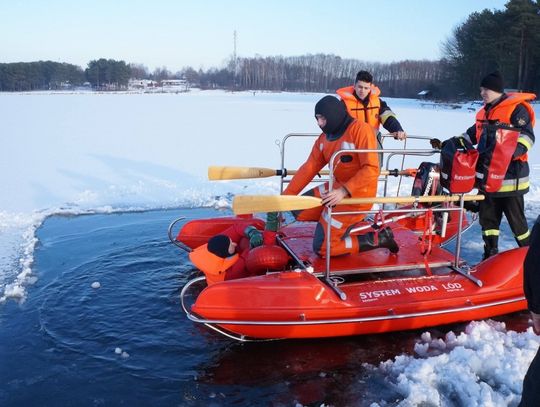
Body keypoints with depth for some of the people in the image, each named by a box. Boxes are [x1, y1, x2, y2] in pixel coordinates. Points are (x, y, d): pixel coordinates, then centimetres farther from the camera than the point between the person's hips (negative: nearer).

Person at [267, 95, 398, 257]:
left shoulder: (360, 129, -19)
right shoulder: (324, 138, 3)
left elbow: (371, 169, -24)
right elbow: (308, 169, 3)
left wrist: (344, 191, -32)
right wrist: (285, 197, -3)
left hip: (357, 195, -8)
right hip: (338, 188, 8)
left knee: (322, 248, -7)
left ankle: (378, 239, 2)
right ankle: (348, 222, 11)